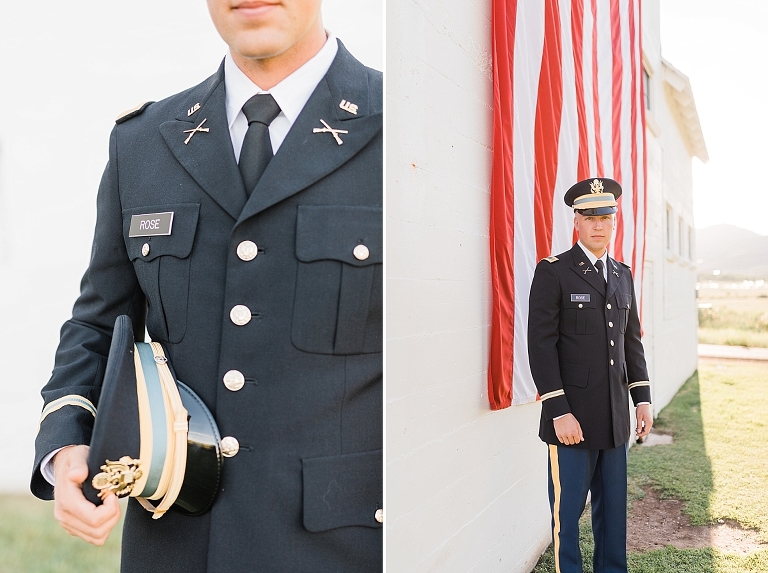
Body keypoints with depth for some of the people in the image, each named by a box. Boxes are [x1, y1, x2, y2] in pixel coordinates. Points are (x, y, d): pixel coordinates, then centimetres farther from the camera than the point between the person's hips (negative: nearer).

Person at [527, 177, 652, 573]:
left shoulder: (623, 275, 13)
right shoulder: (552, 272, -7)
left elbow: (632, 340, 17)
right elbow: (540, 344, -12)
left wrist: (642, 398, 9)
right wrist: (559, 412, -17)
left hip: (615, 416, 6)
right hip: (572, 415, -5)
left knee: (613, 507, 14)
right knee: (567, 509, 4)